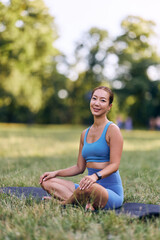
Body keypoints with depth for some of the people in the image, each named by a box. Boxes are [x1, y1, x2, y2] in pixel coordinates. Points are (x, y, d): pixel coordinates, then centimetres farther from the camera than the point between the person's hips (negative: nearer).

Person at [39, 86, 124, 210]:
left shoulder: (112, 129, -6)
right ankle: (86, 203, -20)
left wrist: (96, 176, -34)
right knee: (46, 182, -2)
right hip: (92, 188, 7)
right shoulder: (85, 134, 15)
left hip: (112, 192, -7)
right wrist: (56, 173, 9)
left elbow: (114, 165, -15)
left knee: (89, 187, -40)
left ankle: (62, 202, -8)